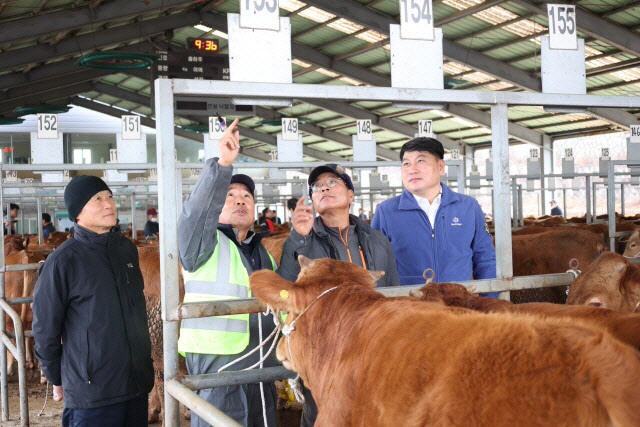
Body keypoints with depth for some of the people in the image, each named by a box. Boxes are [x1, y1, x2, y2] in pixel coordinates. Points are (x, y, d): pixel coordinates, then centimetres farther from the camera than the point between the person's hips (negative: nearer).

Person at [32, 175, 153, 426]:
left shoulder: (127, 249, 8)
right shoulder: (63, 261, -10)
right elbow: (45, 330, -3)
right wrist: (57, 380, 5)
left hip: (138, 387, 6)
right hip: (91, 396, -5)